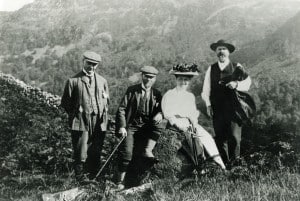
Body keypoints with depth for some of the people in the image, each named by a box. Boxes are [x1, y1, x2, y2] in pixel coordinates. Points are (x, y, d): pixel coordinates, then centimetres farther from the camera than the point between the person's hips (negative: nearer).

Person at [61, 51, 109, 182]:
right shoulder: (73, 81, 1)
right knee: (81, 153, -4)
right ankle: (80, 176, 10)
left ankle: (92, 176, 18)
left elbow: (106, 101, 21)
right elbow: (65, 102, 4)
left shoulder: (102, 81, 14)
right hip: (81, 123, -3)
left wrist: (102, 115, 9)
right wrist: (75, 114, -1)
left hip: (99, 123, 4)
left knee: (95, 153, 6)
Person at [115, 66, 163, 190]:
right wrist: (122, 127, -13)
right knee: (126, 152, -16)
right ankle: (120, 181, -5)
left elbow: (160, 109, 9)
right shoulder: (131, 90, 2)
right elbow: (121, 109, -2)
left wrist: (160, 114, -16)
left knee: (158, 127, -27)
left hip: (147, 126, 3)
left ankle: (147, 150, -24)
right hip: (131, 126, -3)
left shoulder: (157, 94, 8)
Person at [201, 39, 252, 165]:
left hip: (233, 108, -2)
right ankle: (223, 163, 21)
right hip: (217, 109, 2)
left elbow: (247, 83, -3)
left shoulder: (237, 67, 4)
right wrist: (208, 105, 0)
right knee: (220, 137, 6)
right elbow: (206, 90, 10)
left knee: (234, 136, -4)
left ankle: (234, 162, 14)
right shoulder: (211, 69, 10)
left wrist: (236, 84, -21)